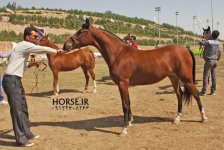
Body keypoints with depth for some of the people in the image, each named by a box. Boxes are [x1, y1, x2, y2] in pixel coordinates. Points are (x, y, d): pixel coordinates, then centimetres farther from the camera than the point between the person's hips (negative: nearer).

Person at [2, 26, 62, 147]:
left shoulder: (24, 47, 17)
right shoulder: (25, 45, -12)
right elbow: (42, 49, -13)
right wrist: (56, 51, 1)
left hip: (16, 80, 10)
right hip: (11, 81, -10)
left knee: (23, 108, 15)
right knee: (17, 109, -7)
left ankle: (26, 133, 25)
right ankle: (20, 139, -1)